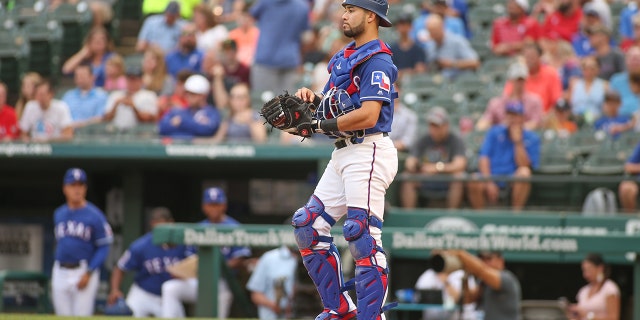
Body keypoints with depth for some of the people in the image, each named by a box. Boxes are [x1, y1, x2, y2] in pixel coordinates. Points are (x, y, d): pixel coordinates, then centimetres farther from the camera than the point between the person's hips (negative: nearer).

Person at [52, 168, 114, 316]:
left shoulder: (94, 215, -7)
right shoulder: (59, 214, 11)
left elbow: (104, 247, -7)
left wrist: (88, 273, -15)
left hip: (84, 271, -6)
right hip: (60, 273, 6)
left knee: (82, 316, -9)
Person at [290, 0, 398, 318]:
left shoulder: (376, 60, -12)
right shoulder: (345, 56, 18)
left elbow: (368, 115, -22)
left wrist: (323, 124, -13)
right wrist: (312, 98, 0)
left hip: (368, 151, -10)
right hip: (343, 154, 10)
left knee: (362, 235, -14)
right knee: (308, 226, 9)